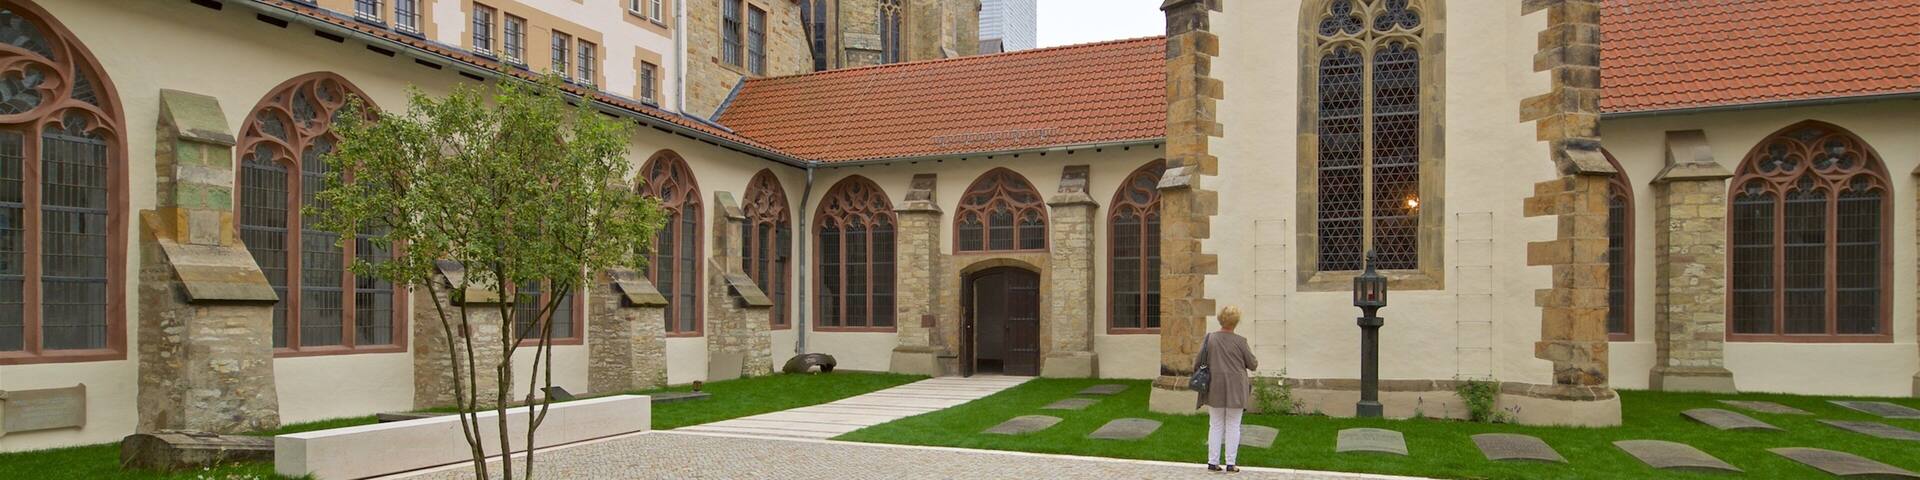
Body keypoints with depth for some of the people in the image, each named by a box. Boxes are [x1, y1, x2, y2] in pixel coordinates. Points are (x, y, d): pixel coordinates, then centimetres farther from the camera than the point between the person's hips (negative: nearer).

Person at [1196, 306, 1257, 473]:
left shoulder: (1209, 338, -3)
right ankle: (1230, 463, 6)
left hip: (1215, 389, 2)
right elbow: (1252, 364, 0)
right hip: (1235, 390, -2)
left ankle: (1213, 462, 9)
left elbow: (1198, 361, -2)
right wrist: (1256, 362, 22)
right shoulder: (1240, 341, -8)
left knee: (1216, 425, 10)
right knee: (1233, 426, 6)